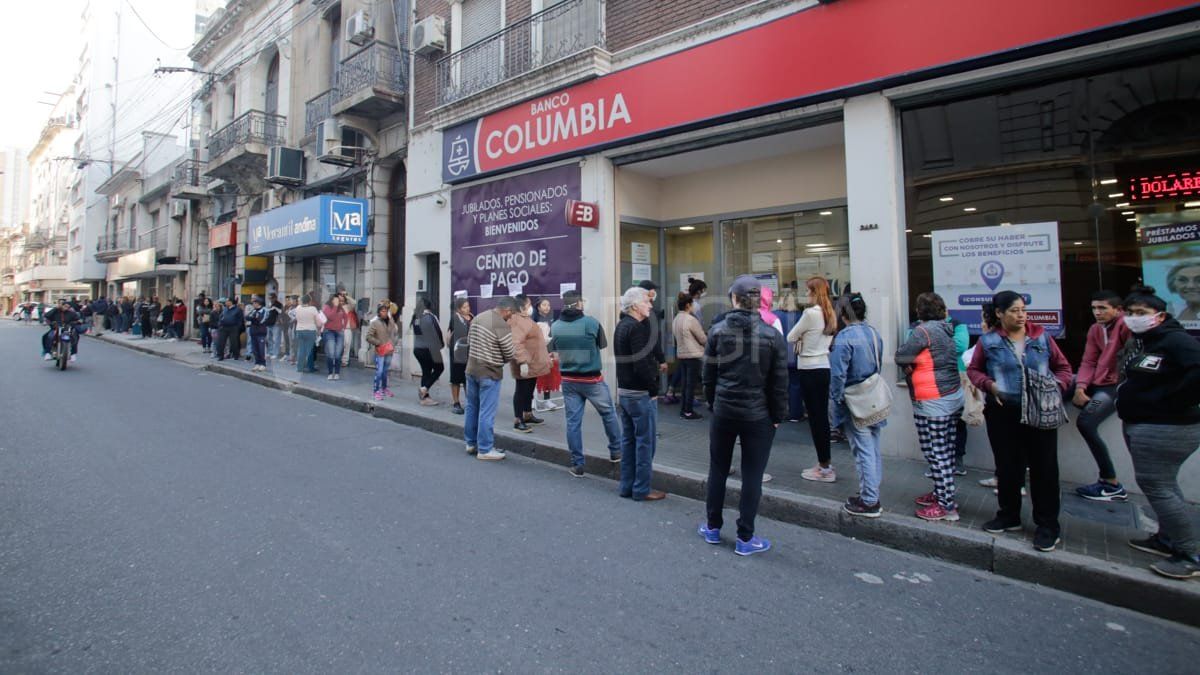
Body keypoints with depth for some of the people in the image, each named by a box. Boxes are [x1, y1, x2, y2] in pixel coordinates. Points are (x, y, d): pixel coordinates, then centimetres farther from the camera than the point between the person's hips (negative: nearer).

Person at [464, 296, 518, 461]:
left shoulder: (477, 318, 4)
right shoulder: (502, 325, -19)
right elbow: (509, 355, -12)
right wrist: (499, 358, 8)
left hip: (471, 369, 8)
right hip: (489, 373, -8)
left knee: (471, 407, 17)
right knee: (486, 412, 1)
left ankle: (471, 443, 30)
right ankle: (485, 450, 8)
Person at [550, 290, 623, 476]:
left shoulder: (555, 327, -4)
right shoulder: (591, 323, -13)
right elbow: (603, 345, 1)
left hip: (568, 380, 3)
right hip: (592, 379, -2)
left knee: (573, 422, 7)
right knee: (609, 414, 17)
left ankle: (577, 465, 11)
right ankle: (616, 451, 29)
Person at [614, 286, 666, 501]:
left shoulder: (622, 325, 11)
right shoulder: (636, 328, -19)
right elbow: (642, 365, -25)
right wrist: (654, 390, -15)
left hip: (624, 391, 10)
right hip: (640, 393, -9)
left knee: (629, 440, 15)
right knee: (645, 442, 0)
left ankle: (626, 485, 23)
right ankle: (642, 489, 8)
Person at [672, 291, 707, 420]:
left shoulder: (676, 320, 8)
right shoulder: (691, 319, -16)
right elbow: (703, 339, -9)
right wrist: (707, 339, 12)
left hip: (681, 355, 8)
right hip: (693, 355, -8)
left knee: (684, 383, 13)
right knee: (691, 384, -1)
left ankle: (683, 409, 18)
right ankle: (688, 411, 3)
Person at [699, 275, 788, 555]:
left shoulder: (718, 331, -4)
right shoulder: (773, 335, -8)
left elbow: (708, 374, 1)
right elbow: (779, 382, -5)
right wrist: (778, 416, 5)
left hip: (723, 411, 2)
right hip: (758, 415, -2)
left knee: (718, 470, 16)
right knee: (752, 476, 7)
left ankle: (713, 527, 28)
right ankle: (745, 538, 15)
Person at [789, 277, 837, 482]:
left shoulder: (810, 313, -16)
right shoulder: (829, 314, 9)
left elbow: (790, 338, -8)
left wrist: (799, 339, 10)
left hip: (810, 370, -8)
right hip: (824, 367, 8)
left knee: (815, 417, 0)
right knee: (822, 416, 14)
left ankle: (825, 468, 7)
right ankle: (826, 462, 22)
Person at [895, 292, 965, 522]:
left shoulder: (924, 330, -17)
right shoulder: (945, 329, 12)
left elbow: (900, 357, -14)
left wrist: (911, 363, 5)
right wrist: (917, 361, 1)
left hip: (933, 404, -10)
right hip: (953, 397, 10)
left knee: (937, 455, -2)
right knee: (945, 452, 17)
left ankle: (947, 506, 5)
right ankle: (942, 493, 28)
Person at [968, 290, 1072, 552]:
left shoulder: (1041, 336, 3)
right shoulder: (988, 341, 0)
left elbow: (1063, 366, 12)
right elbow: (973, 369, 9)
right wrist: (989, 384, -9)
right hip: (1003, 413, 0)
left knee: (1044, 467, 3)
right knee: (1007, 466, 11)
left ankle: (1048, 525, 16)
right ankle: (1009, 516, 28)